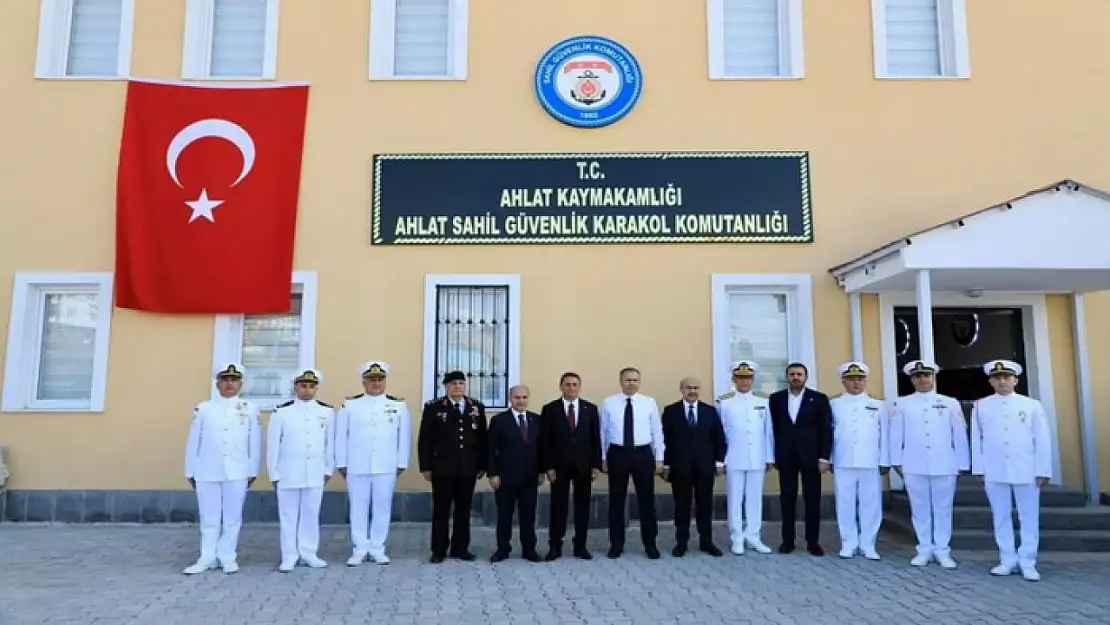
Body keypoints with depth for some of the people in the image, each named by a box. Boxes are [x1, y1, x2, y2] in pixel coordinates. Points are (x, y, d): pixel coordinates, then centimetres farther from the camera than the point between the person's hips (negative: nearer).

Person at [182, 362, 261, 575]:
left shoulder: (250, 409, 4)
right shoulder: (203, 408, 7)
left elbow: (255, 442, 3)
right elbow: (193, 441, 8)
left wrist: (253, 471, 0)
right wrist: (190, 471, 7)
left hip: (237, 472, -1)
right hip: (207, 472, 1)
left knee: (233, 517, 5)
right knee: (209, 517, 8)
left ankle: (228, 557, 15)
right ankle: (207, 557, 18)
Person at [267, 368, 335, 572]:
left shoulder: (327, 411, 2)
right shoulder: (281, 411, -3)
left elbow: (331, 442, 7)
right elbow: (273, 444, 0)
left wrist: (329, 469, 6)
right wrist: (273, 473, 0)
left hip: (315, 474, 2)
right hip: (288, 474, -1)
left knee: (311, 515, 10)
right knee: (288, 516, 6)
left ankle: (309, 553, 21)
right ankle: (289, 556, 16)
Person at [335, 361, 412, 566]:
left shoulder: (398, 405, 3)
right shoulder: (349, 404, 3)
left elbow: (405, 436, 4)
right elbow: (341, 436, 4)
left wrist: (402, 463, 1)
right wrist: (341, 464, 2)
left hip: (386, 467, 0)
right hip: (357, 467, 0)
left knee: (382, 508, 5)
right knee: (358, 508, 5)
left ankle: (378, 549, 16)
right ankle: (359, 549, 16)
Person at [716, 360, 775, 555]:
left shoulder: (763, 402, 5)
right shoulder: (723, 402, -1)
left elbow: (768, 431, 7)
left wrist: (770, 457, 5)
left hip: (757, 459, 2)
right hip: (733, 460, -2)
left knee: (755, 499, 8)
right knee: (735, 499, 3)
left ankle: (754, 536, 18)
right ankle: (737, 539, 12)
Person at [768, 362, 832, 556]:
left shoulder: (819, 398, 1)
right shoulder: (775, 398, 5)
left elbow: (826, 429, -1)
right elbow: (772, 428, 6)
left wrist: (824, 457, -8)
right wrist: (772, 454, 1)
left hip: (811, 455, -1)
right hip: (785, 456, 1)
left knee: (812, 498, 4)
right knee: (787, 498, 5)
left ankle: (813, 541, 13)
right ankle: (788, 540, 12)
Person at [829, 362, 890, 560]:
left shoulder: (877, 405, 9)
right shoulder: (834, 404, 7)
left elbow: (884, 435, 8)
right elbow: (828, 433, 6)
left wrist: (884, 462, 3)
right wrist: (829, 459, 2)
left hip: (871, 464, 1)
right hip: (843, 464, 0)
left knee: (871, 504, 3)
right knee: (845, 504, 2)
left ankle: (868, 545, 13)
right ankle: (848, 544, 12)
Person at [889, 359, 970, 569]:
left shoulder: (950, 403, 7)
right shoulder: (902, 404, 5)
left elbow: (960, 435, 6)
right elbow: (896, 434, 5)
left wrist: (962, 464, 4)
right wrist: (897, 462, 2)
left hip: (945, 466, 0)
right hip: (914, 466, 0)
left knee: (943, 509, 6)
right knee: (920, 509, 6)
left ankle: (942, 550, 16)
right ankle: (924, 549, 16)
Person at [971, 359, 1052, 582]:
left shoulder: (1032, 405, 3)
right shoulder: (981, 406, 6)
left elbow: (1042, 440, 3)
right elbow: (977, 439, 6)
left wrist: (1043, 471, -1)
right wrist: (979, 469, 4)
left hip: (1026, 471, -1)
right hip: (994, 472, 1)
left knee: (1029, 518, 4)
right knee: (1001, 517, 6)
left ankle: (1027, 562, 13)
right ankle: (1008, 560, 14)